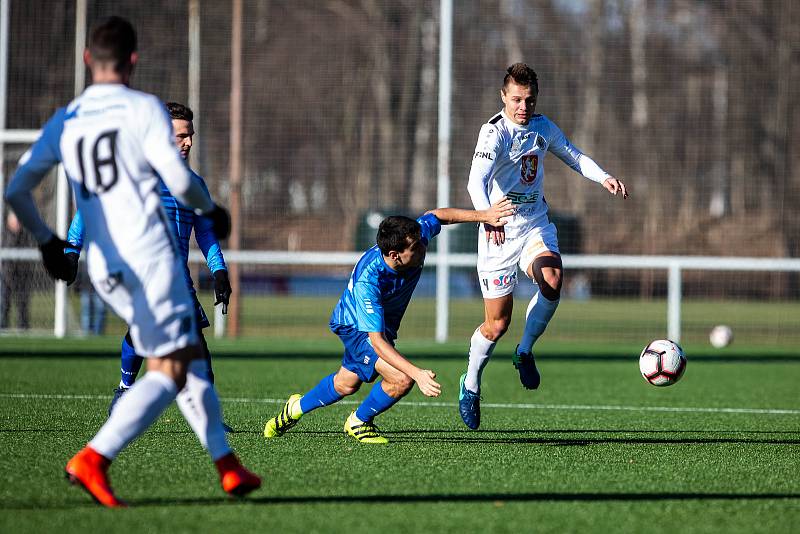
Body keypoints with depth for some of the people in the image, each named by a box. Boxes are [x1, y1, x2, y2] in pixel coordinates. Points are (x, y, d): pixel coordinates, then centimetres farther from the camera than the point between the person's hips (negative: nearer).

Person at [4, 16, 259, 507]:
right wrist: (211, 210, 7)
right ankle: (94, 459, -21)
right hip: (150, 254, -7)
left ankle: (226, 464, 17)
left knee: (189, 355, 18)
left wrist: (47, 240, 21)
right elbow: (179, 179, -13)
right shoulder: (144, 108, -5)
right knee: (168, 372, -5)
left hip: (103, 266, 7)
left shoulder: (64, 122, 10)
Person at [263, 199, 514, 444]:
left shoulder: (415, 236, -28)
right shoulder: (367, 281, -44)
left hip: (384, 323, 7)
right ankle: (359, 422, 5)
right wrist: (417, 374, -52)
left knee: (346, 384, 25)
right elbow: (377, 340, -44)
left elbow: (437, 216, -4)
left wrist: (483, 215, -9)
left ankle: (297, 407, 53)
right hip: (356, 327, -7)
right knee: (402, 379, -24)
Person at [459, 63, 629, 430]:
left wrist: (603, 178, 1)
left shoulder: (542, 127, 4)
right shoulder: (494, 133, -16)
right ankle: (471, 383, 26)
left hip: (535, 224, 5)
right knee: (497, 323, -2)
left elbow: (573, 156, 20)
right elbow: (476, 181, -31)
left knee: (551, 281, -27)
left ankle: (524, 352, -3)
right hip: (500, 233, -4)